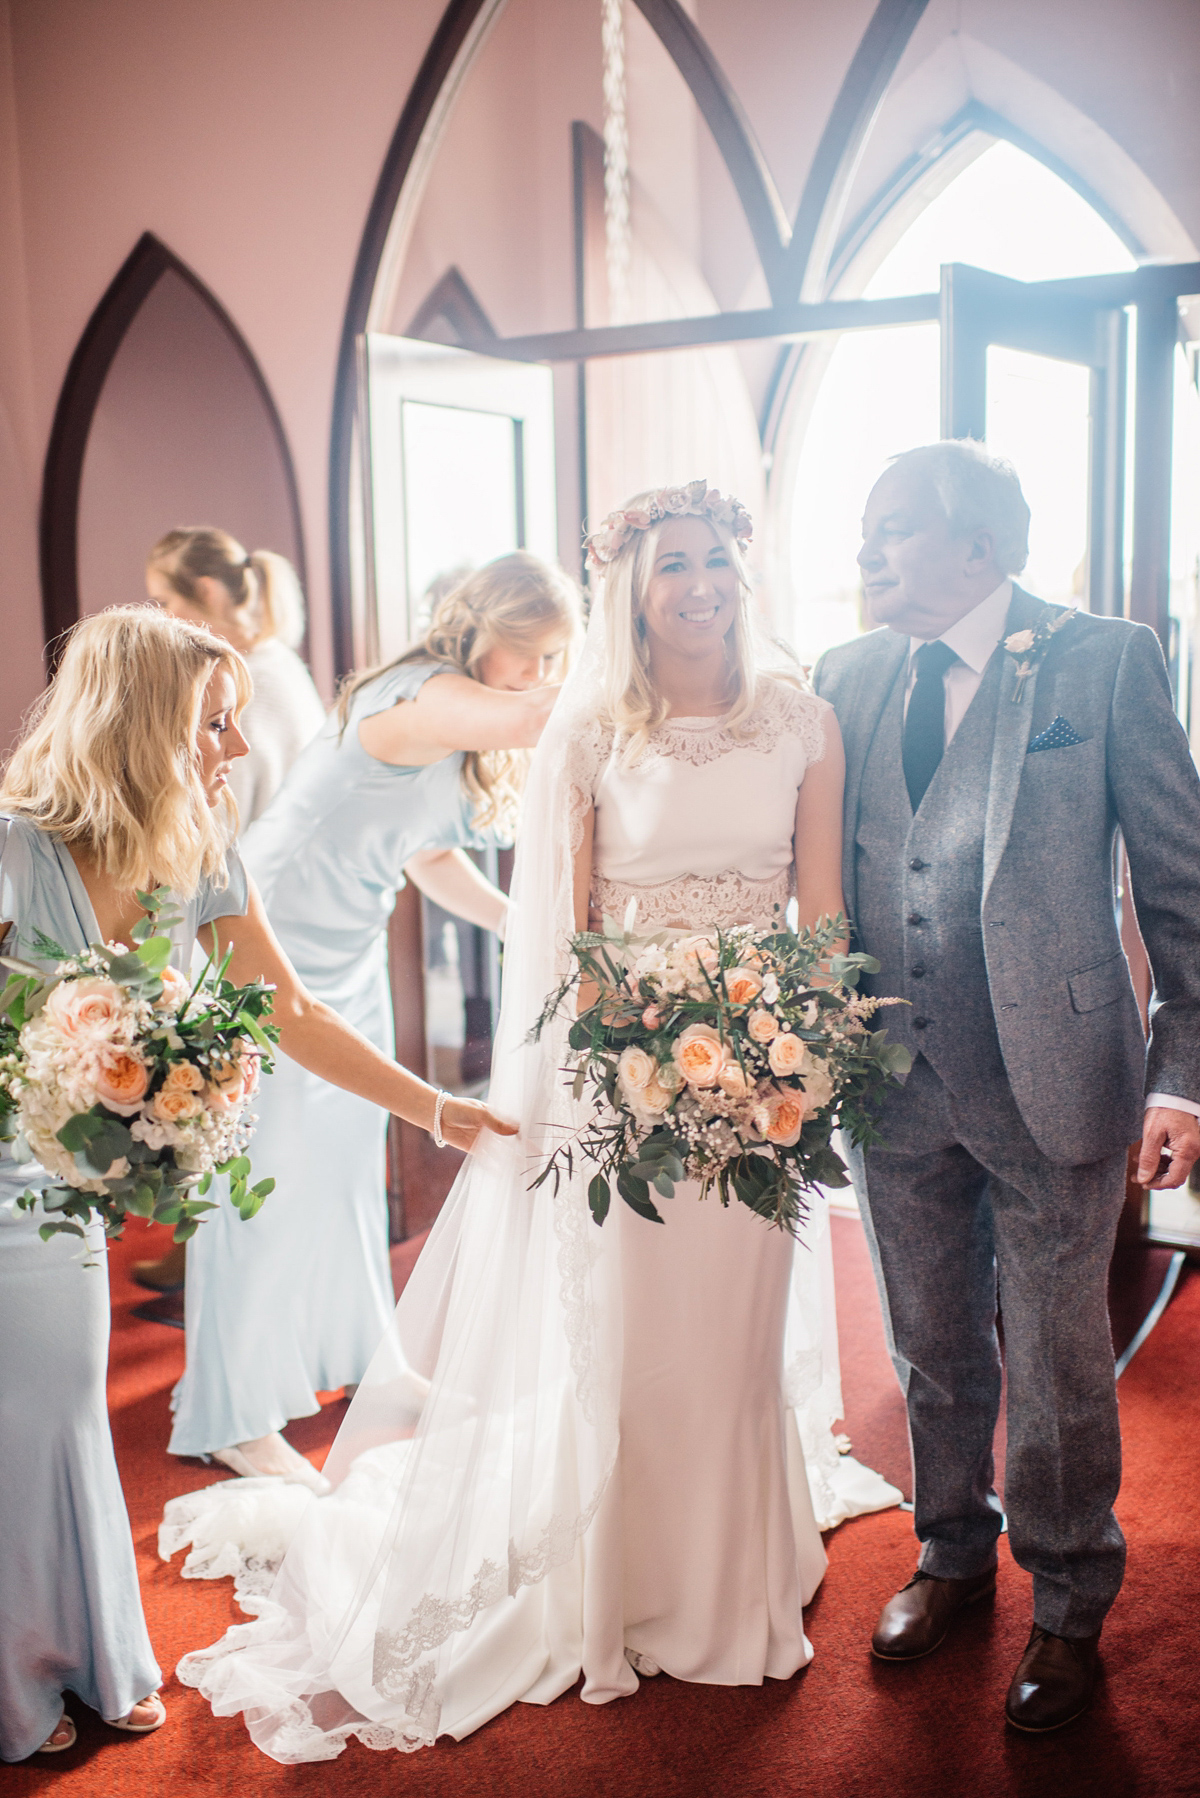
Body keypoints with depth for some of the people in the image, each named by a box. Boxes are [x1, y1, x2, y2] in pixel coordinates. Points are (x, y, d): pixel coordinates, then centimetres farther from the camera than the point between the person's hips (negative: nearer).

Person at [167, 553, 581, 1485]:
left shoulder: (472, 737, 3)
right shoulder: (418, 700, -26)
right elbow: (540, 717, -43)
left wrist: (519, 922, 0)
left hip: (353, 954, 9)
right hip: (271, 944, -9)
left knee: (351, 1155, 17)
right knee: (263, 1172, -3)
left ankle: (351, 1349, 36)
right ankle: (231, 1417, 9)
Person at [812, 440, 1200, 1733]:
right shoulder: (848, 679, 7)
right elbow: (821, 868, 10)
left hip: (1050, 1079, -4)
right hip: (897, 1079, 4)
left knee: (1058, 1364, 10)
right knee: (932, 1349, 19)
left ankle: (1068, 1608, 32)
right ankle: (951, 1555, 42)